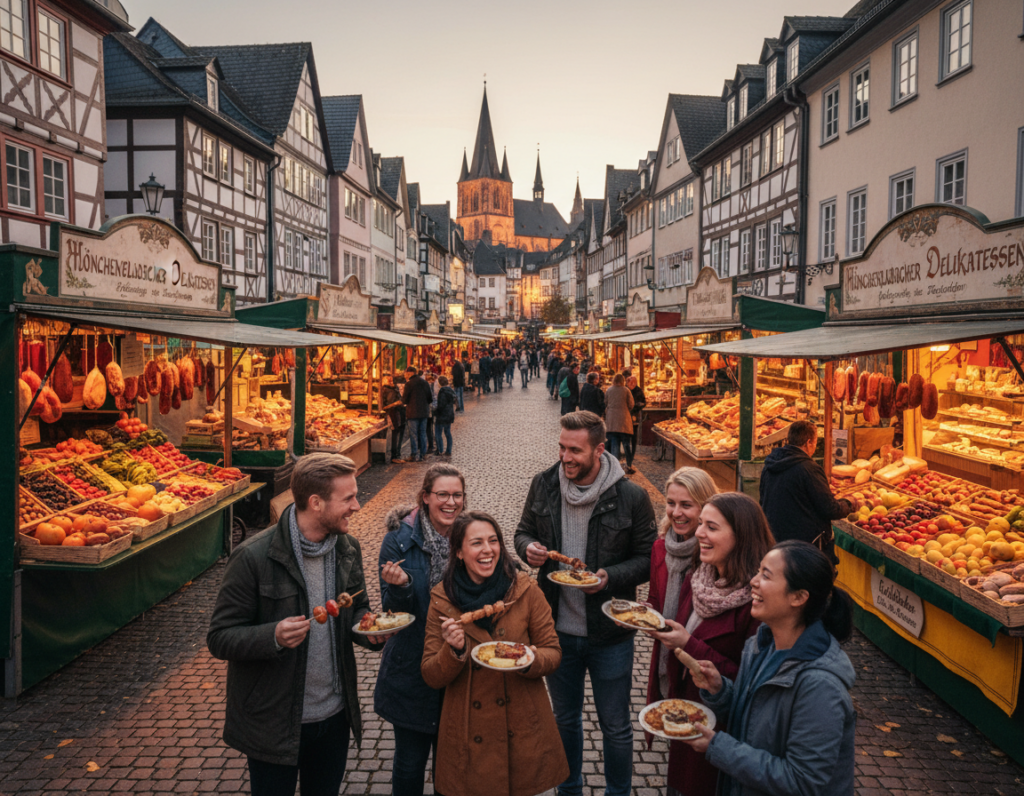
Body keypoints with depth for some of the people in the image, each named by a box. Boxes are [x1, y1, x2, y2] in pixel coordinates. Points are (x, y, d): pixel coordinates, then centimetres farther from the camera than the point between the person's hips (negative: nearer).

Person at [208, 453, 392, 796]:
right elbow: (219, 638, -15)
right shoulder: (253, 557, -21)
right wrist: (274, 636, -34)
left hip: (334, 716, 5)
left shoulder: (348, 549, -3)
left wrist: (371, 630, -12)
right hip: (273, 725, -5)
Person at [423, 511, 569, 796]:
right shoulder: (442, 600, -5)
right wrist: (455, 651, -23)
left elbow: (552, 652, -1)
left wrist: (530, 661, -22)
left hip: (523, 730, 0)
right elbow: (431, 676, -4)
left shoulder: (525, 590, -7)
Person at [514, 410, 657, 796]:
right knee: (565, 719, 23)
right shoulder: (543, 484, -5)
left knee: (616, 726, 15)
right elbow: (523, 531, 9)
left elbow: (648, 558, -6)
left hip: (609, 634, -3)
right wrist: (529, 548, -14)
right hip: (558, 629, 3)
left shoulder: (631, 497, -15)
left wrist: (611, 576, -23)